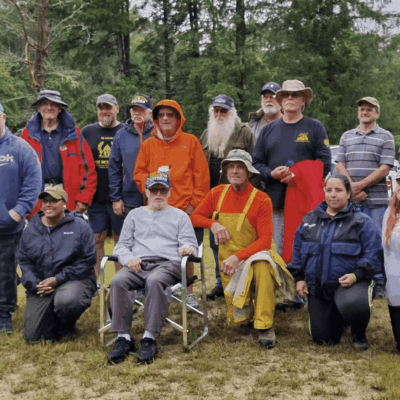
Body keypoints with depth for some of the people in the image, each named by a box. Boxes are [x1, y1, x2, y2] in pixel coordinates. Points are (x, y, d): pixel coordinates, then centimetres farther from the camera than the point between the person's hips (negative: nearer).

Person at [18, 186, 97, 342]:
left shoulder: (80, 226, -2)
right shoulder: (31, 229, 10)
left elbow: (87, 260, -8)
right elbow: (24, 261, 9)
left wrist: (57, 279, -15)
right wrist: (35, 285, -11)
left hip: (75, 280, -3)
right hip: (40, 286, 3)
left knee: (66, 301, -39)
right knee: (31, 335, -9)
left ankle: (68, 326, -2)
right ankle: (56, 323, 26)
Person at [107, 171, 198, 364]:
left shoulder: (179, 216, 22)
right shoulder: (135, 215, 26)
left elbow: (190, 244, 12)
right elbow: (121, 245, 19)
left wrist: (188, 248, -14)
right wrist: (128, 258, -4)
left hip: (167, 263, -2)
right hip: (138, 265, 2)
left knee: (155, 281, -38)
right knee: (118, 281, -31)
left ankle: (149, 338, -37)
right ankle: (123, 338, -30)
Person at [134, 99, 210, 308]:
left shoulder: (190, 142, 5)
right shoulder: (148, 145, 11)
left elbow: (201, 175, 2)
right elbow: (139, 173, 13)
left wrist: (195, 203, -4)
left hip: (186, 209, -1)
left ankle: (189, 293, 18)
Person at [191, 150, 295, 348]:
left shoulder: (261, 200, -12)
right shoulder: (217, 194, 1)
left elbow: (265, 240, -16)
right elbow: (194, 217, 10)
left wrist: (238, 256, -28)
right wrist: (213, 224, -11)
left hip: (254, 256, -3)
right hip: (229, 263, 4)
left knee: (263, 266, -41)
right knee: (237, 319, -5)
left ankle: (265, 326, -31)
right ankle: (245, 303, 32)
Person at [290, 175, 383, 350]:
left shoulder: (361, 222, -2)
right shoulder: (310, 219, 11)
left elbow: (373, 254, -7)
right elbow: (298, 250, 17)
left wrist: (356, 275, -22)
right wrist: (299, 278, 8)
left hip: (349, 283, -4)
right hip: (317, 288, 4)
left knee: (352, 305, -40)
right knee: (322, 338, 4)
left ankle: (359, 334, -4)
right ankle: (338, 317, 38)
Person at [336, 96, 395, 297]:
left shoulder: (385, 137, 6)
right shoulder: (346, 137, 17)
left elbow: (384, 169, -3)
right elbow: (340, 166, 9)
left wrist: (360, 185, -11)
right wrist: (352, 189, -6)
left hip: (376, 200, -3)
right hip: (350, 200, 3)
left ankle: (380, 285, 5)